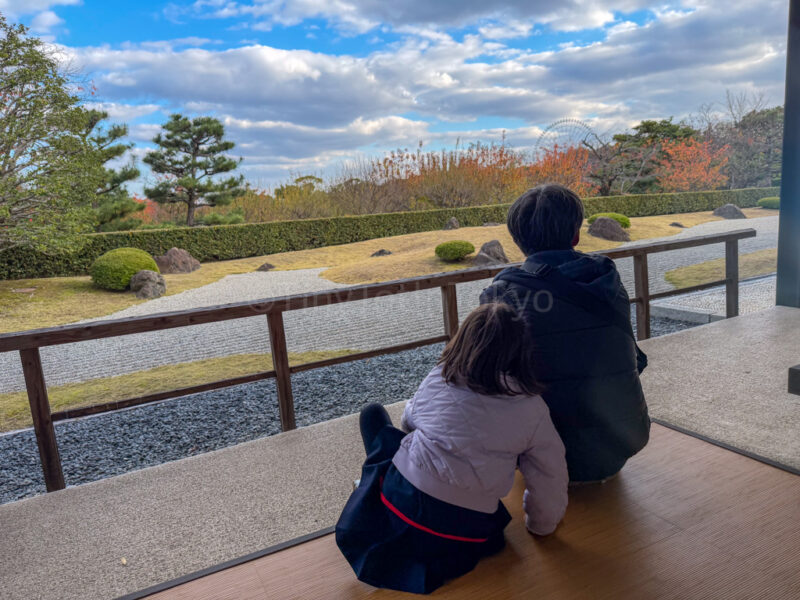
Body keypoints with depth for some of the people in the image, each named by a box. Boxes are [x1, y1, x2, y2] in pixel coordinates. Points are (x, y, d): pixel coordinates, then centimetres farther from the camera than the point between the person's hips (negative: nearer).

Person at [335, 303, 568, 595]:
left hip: (401, 507, 1)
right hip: (470, 532, 0)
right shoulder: (532, 408, -5)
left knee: (374, 413, 19)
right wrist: (541, 525, 20)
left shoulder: (438, 378, -1)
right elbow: (550, 477, 1)